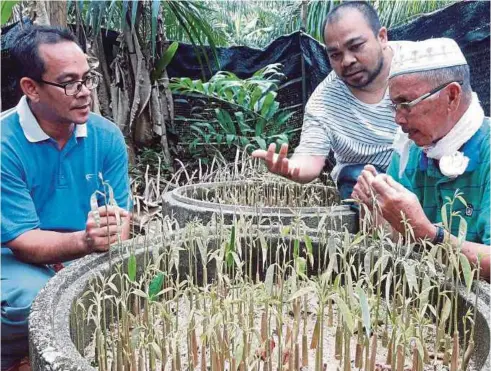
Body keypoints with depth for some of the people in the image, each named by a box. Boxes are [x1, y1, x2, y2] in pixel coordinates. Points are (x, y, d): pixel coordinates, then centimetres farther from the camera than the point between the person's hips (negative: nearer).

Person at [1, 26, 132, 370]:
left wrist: (112, 231, -30)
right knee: (34, 299, -32)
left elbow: (121, 216, -6)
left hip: (85, 260, 4)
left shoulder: (107, 136, -7)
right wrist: (83, 241, -39)